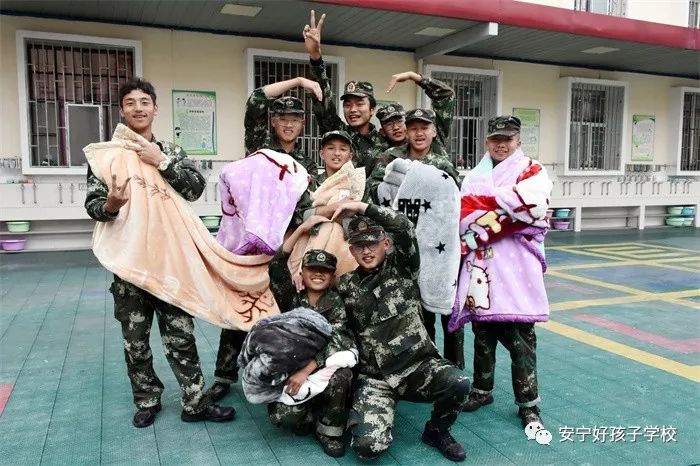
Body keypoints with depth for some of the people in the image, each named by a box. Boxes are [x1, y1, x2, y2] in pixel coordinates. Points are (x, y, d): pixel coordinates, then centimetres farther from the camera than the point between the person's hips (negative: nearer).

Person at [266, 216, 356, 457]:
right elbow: (276, 265, -13)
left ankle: (329, 430, -8)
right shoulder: (292, 299, 1)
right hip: (292, 370, 1)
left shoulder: (336, 303, -4)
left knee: (340, 374, -33)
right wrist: (302, 229, -17)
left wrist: (306, 370, -30)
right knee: (280, 414, -25)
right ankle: (305, 415, 12)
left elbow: (335, 343, -18)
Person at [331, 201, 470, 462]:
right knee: (369, 445, -23)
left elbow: (404, 228, -14)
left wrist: (362, 207, -11)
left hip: (418, 365, 0)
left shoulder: (402, 267, 3)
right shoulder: (346, 287, 8)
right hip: (374, 377, 0)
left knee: (458, 383, -30)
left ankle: (436, 431, 4)